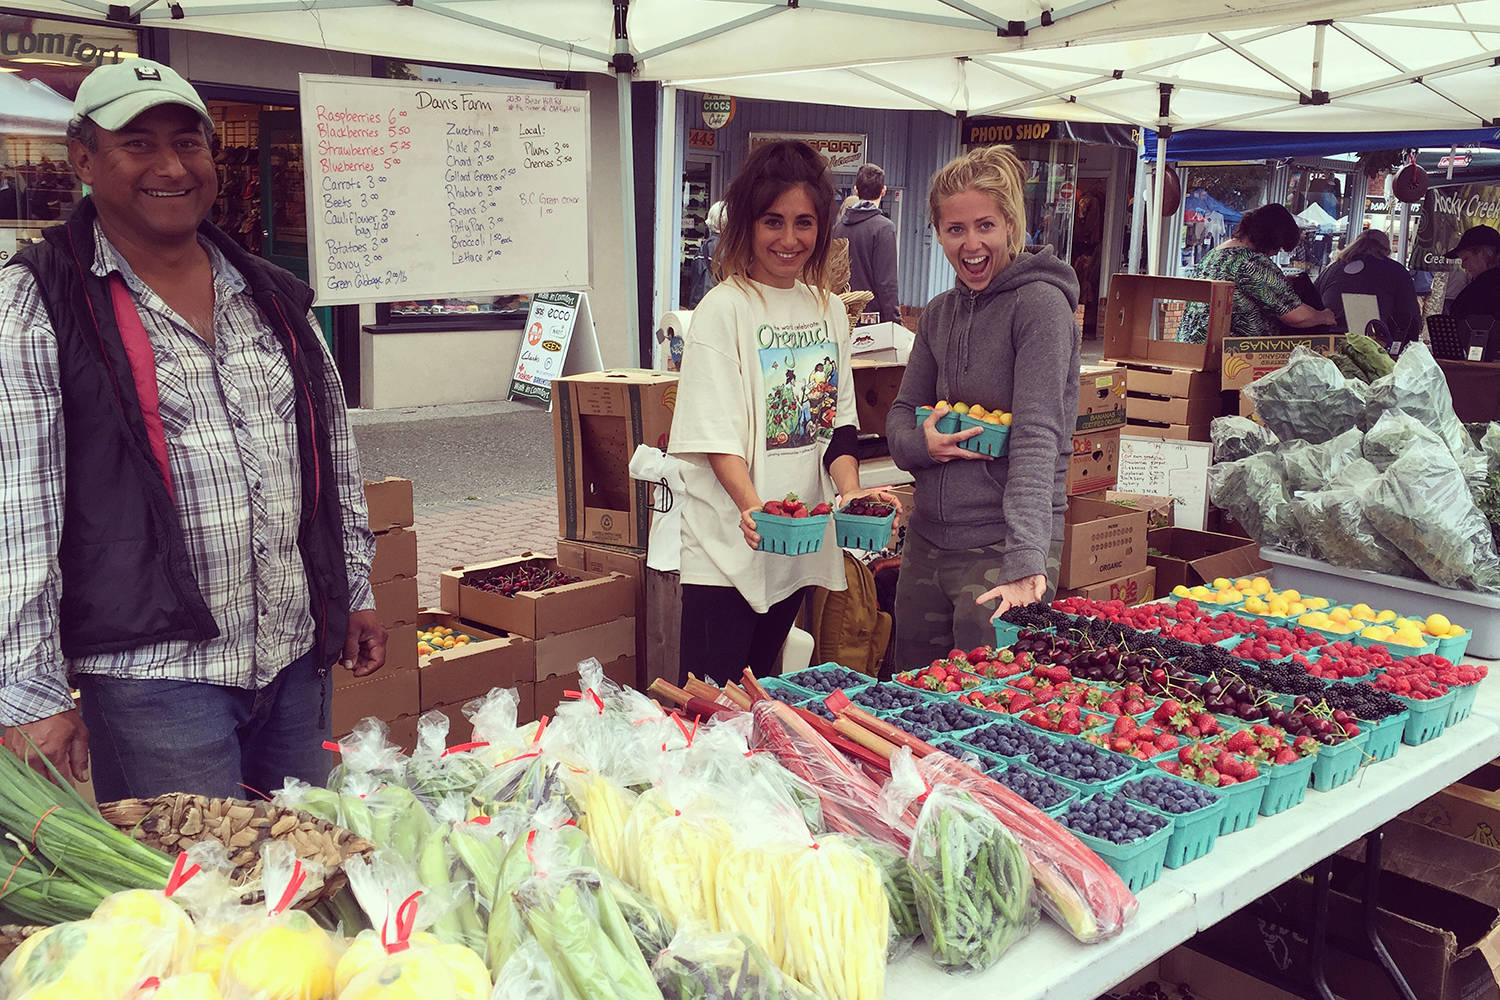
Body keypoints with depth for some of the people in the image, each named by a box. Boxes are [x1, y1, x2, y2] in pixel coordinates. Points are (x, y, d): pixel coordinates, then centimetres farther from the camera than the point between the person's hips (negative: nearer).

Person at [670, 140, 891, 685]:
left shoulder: (829, 310, 10)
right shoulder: (724, 309, -10)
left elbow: (838, 421, 11)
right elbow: (716, 434, -16)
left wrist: (853, 494, -7)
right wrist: (751, 506, -32)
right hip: (727, 546, -6)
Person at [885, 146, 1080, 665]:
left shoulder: (1040, 304, -12)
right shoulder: (940, 313, 9)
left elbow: (1038, 436, -21)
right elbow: (900, 413, 14)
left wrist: (1025, 562, -30)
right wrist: (921, 444, -11)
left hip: (1001, 544, -6)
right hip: (927, 540, 7)